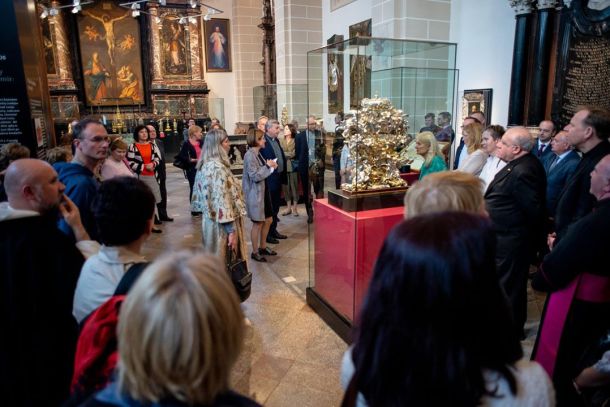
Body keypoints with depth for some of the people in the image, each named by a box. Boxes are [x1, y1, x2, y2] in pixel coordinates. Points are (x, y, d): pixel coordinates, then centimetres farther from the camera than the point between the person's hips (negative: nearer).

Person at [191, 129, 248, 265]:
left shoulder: (204, 165, 7)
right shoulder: (218, 168, -21)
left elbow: (200, 194, 13)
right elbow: (222, 201, -25)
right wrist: (231, 231, -22)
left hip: (210, 220, 9)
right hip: (221, 224, -9)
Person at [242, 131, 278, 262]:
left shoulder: (257, 153, 10)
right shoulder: (250, 155, -18)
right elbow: (255, 176, -23)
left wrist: (271, 166, 0)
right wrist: (268, 165, -16)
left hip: (263, 191, 9)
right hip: (255, 194, -9)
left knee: (268, 220, 16)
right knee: (258, 223, 3)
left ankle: (263, 247, 31)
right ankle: (255, 252, 18)